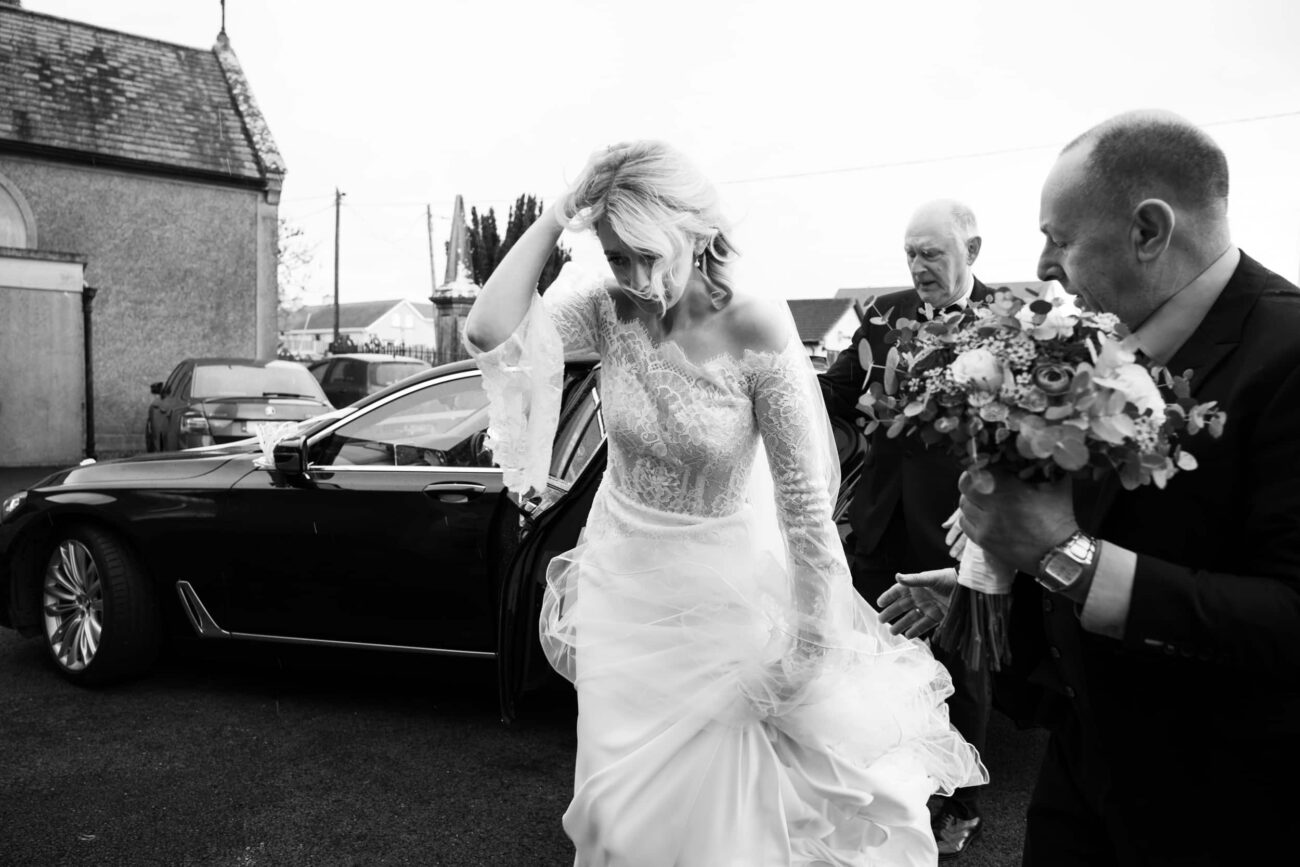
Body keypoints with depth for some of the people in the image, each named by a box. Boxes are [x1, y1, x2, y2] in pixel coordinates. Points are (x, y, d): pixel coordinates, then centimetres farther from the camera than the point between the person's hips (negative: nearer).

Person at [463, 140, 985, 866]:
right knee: (623, 806, 19)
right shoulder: (607, 311, -11)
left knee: (720, 808, 13)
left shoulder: (755, 329, -23)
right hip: (623, 586, 4)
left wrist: (813, 641, -15)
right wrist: (555, 218, -23)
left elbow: (805, 496, -18)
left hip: (723, 593, -3)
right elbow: (490, 335, -25)